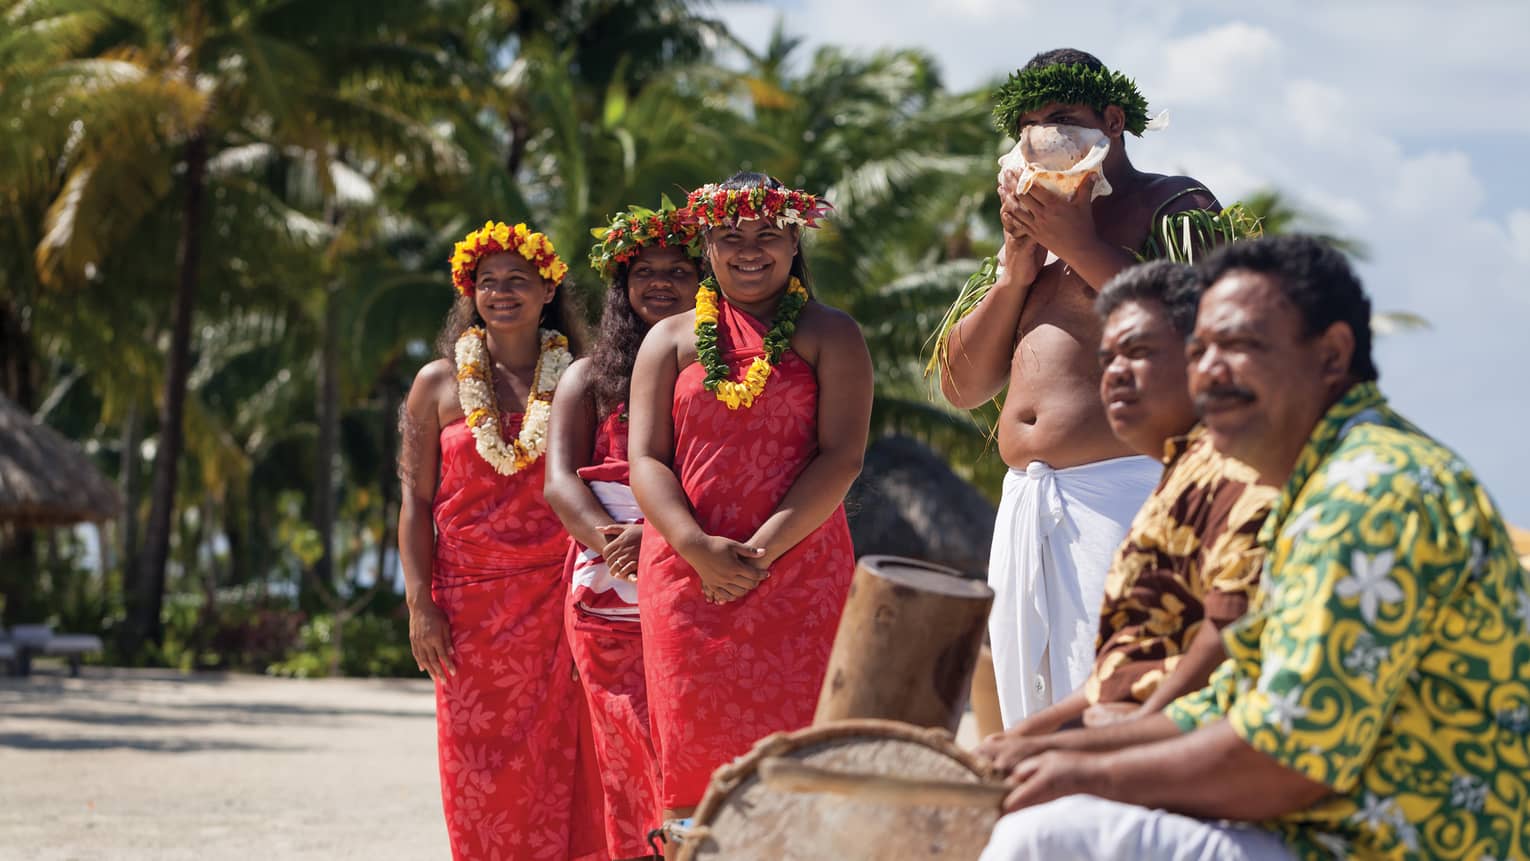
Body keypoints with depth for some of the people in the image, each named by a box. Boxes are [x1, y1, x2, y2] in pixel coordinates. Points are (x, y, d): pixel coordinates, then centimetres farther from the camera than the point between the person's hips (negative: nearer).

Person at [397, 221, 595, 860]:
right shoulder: (439, 383, 8)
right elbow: (416, 500, 5)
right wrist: (420, 604, -4)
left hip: (557, 598, -1)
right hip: (470, 603, 1)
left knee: (557, 761, -5)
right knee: (477, 764, -1)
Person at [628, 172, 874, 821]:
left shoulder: (829, 335, 7)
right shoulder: (671, 339, 14)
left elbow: (843, 455, -4)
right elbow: (646, 460, 4)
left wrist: (761, 550, -13)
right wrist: (700, 550, -13)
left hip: (799, 569, -2)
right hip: (687, 573, 2)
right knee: (695, 750, -2)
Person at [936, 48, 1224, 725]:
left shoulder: (1175, 206, 4)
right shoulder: (1033, 228, 25)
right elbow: (962, 387, 19)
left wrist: (1082, 243, -11)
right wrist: (1017, 273, 5)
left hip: (1123, 497, -7)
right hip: (1023, 506, 7)